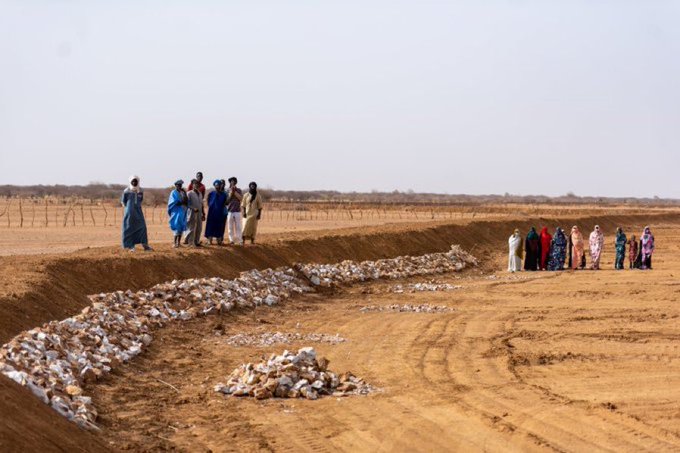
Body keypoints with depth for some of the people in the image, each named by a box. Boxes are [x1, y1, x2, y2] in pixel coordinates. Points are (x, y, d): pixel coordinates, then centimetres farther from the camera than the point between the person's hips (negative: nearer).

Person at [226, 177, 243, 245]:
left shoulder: (238, 190, 5)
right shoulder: (227, 191, 4)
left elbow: (241, 198, -10)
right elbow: (227, 200, -4)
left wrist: (235, 192, -12)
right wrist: (231, 192, -11)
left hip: (237, 211, 0)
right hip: (229, 211, 0)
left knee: (238, 227, 0)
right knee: (230, 227, 1)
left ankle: (239, 240, 4)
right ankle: (231, 240, 8)